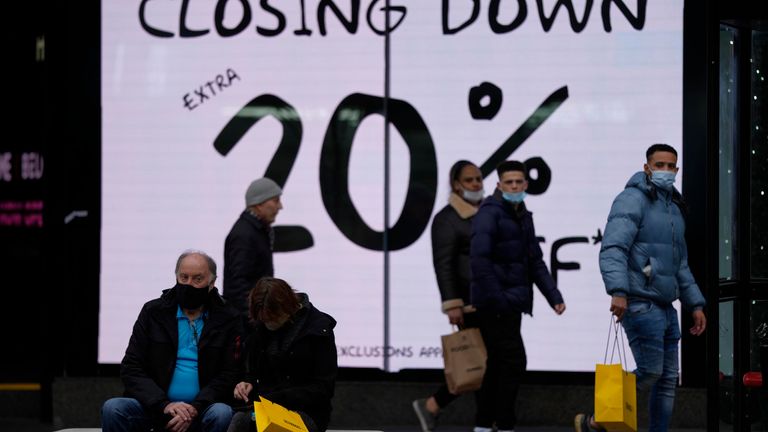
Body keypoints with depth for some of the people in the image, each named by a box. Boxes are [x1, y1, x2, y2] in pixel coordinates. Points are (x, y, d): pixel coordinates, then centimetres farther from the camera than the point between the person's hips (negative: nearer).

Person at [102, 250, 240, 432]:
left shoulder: (227, 319, 4)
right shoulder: (152, 312, 8)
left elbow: (229, 375, -3)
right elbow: (131, 369, 1)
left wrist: (195, 409, -19)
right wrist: (164, 405, -15)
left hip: (201, 409, -1)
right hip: (155, 407, 1)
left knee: (222, 414, -34)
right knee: (113, 409, -26)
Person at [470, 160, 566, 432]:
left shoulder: (523, 216, 17)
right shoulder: (489, 213, -11)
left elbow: (535, 262, 19)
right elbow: (479, 257, -21)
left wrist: (554, 296, 8)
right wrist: (495, 298, -25)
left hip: (513, 304, 9)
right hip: (495, 304, -9)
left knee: (498, 364, 12)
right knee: (514, 361, -11)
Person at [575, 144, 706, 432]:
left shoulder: (674, 208, 21)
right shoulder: (633, 200, -7)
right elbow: (613, 249, -20)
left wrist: (695, 304, 22)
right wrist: (618, 291, -33)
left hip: (665, 307, 9)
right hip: (639, 303, -9)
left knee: (668, 379, 6)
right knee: (650, 372, -13)